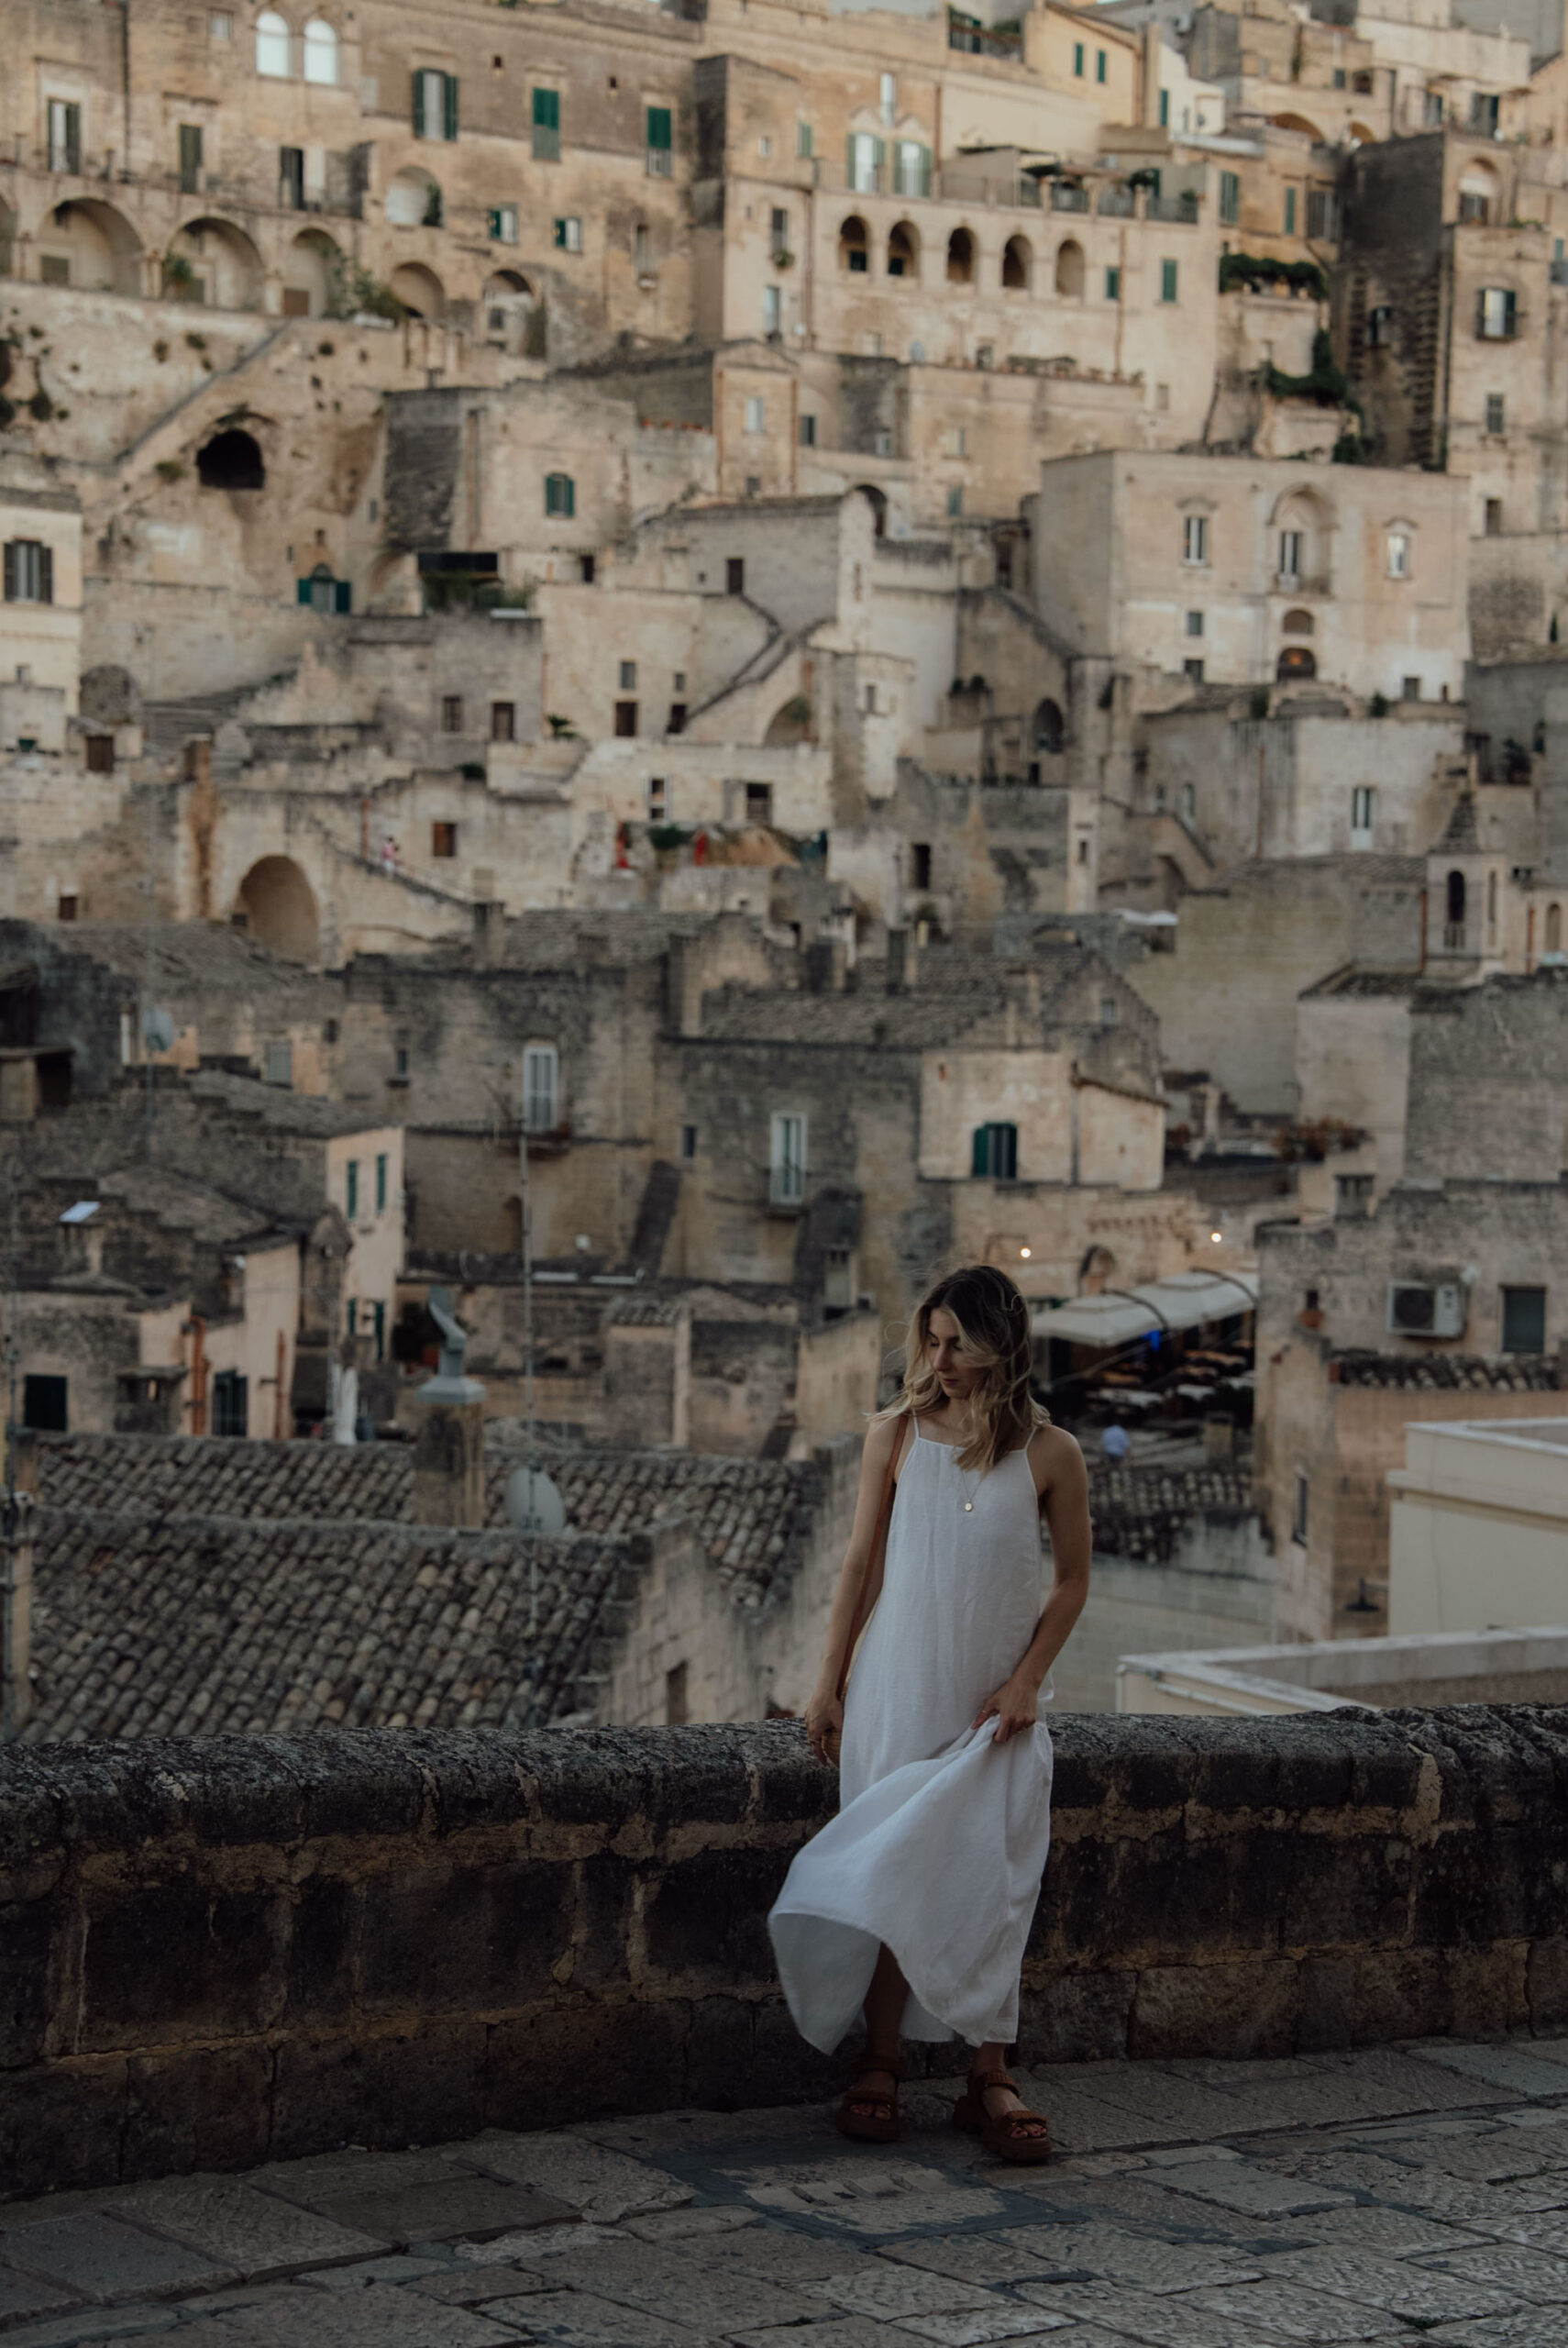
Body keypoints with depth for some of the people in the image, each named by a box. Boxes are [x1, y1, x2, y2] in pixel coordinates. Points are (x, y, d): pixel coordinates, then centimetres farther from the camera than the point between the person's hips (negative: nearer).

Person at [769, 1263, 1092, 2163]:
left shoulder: (1050, 1454, -4)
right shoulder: (898, 1435, -1)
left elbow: (1074, 1580, 4)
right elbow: (864, 1564, 5)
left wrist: (1027, 1679, -6)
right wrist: (831, 1681, 4)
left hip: (997, 1702, 0)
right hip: (900, 1690, 1)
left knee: (992, 1882, -3)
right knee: (890, 1876, -1)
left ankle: (990, 2077, 3)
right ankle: (880, 2064, 9)